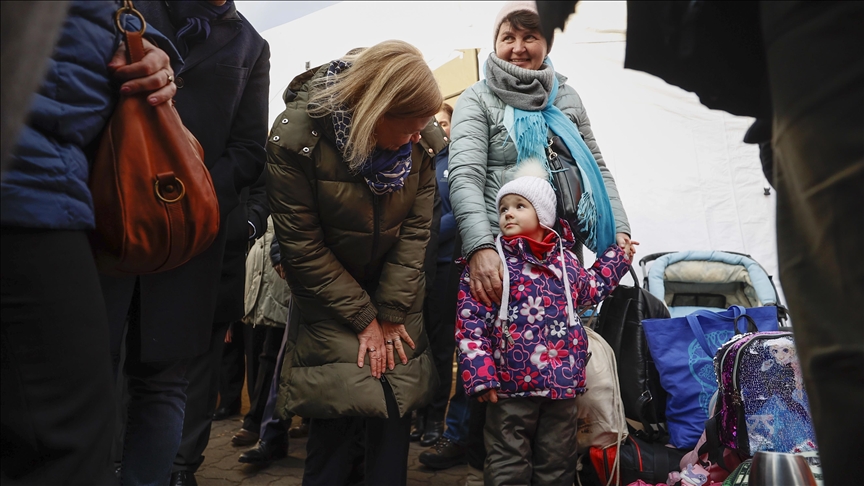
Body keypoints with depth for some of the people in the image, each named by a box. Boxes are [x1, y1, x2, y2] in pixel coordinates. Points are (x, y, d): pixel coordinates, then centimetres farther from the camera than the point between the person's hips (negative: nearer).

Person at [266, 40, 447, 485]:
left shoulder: (423, 140, -11)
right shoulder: (296, 136, -22)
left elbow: (415, 229, -8)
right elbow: (303, 247, -17)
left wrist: (392, 314, -12)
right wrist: (364, 318, -14)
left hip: (395, 293, 3)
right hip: (328, 294, -3)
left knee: (395, 406, 0)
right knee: (340, 412, -10)